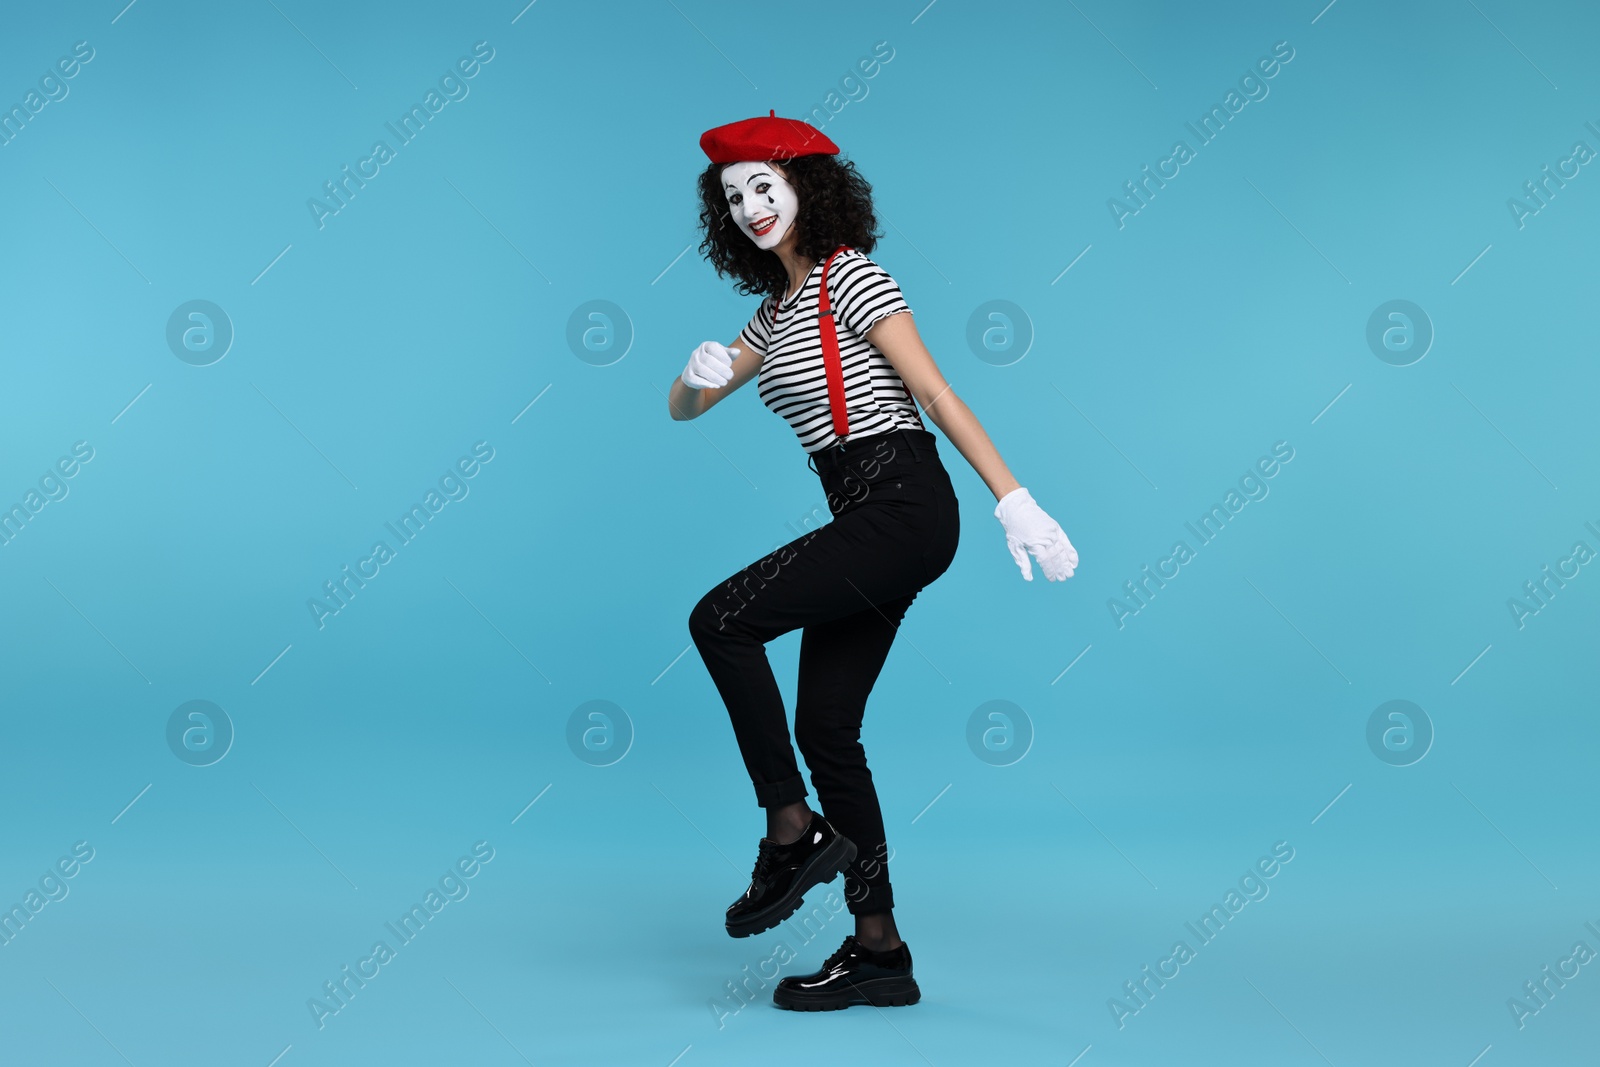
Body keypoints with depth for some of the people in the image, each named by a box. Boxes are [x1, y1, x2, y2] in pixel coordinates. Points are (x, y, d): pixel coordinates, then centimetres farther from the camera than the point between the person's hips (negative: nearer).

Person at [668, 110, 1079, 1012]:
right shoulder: (776, 312, 19)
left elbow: (936, 391, -13)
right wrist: (700, 374, -5)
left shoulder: (851, 276, -5)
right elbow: (682, 409, 20)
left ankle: (794, 834, -5)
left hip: (903, 506, -9)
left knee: (722, 620, -15)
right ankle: (880, 949, 11)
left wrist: (1013, 499, -20)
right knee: (825, 726, 5)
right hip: (868, 521, 9)